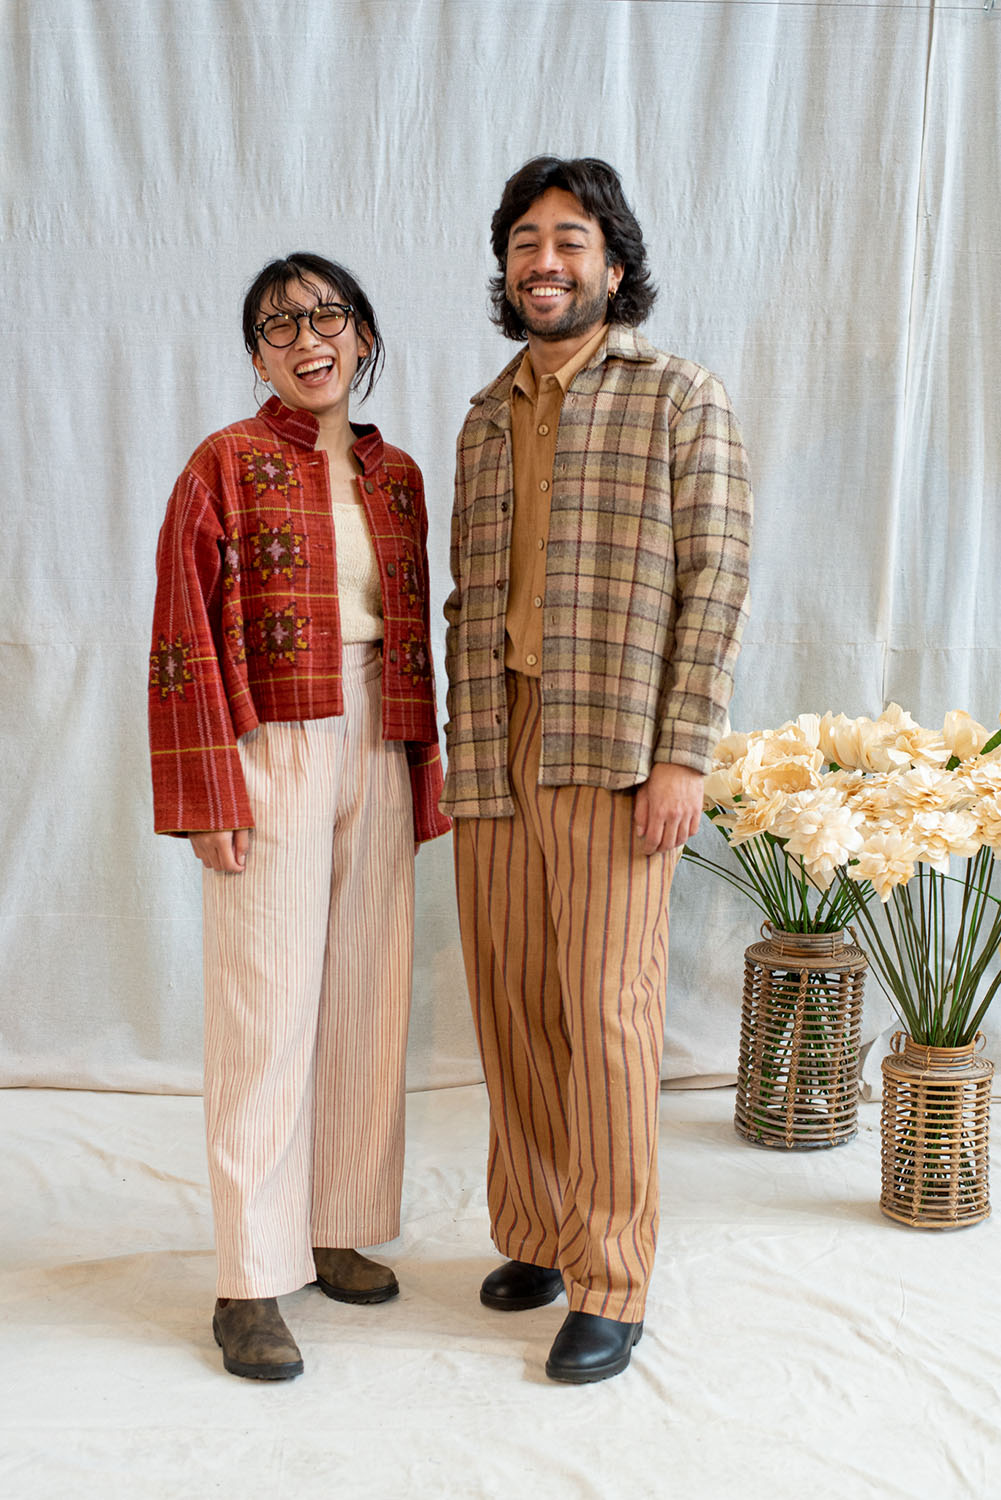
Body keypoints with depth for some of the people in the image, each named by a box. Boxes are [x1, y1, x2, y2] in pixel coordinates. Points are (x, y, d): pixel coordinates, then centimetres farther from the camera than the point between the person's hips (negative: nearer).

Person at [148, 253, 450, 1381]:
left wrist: (424, 778, 12)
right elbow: (187, 641, -6)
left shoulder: (398, 476, 14)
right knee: (267, 1012, -4)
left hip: (378, 759, 5)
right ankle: (250, 1285, 4)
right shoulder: (227, 465, -1)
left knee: (368, 1002, 9)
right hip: (273, 757, -5)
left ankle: (338, 1229, 24)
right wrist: (211, 795, -12)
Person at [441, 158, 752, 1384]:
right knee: (509, 1006, 8)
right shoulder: (485, 420, 17)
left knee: (604, 1010, -5)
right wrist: (455, 754, 11)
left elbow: (715, 583, -5)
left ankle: (611, 1289, 5)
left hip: (614, 755, -5)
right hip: (496, 756, 5)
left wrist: (683, 757, -13)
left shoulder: (679, 399, 1)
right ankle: (536, 1237, 23)